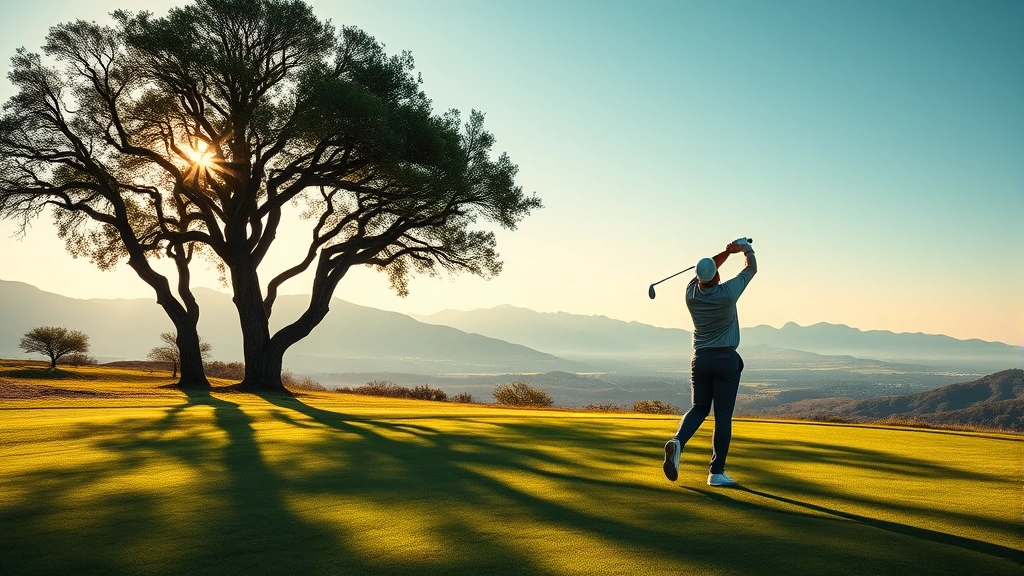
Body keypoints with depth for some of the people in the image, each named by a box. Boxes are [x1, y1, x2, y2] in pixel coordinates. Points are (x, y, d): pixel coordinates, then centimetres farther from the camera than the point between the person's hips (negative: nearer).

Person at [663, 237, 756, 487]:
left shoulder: (691, 292, -4)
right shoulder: (727, 293, -14)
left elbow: (706, 270, 17)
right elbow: (752, 269, 4)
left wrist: (728, 251, 13)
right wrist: (746, 249, 21)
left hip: (700, 359, 4)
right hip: (726, 359, -4)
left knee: (699, 408, 14)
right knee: (723, 415, 2)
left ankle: (677, 441, -15)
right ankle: (717, 472, 3)